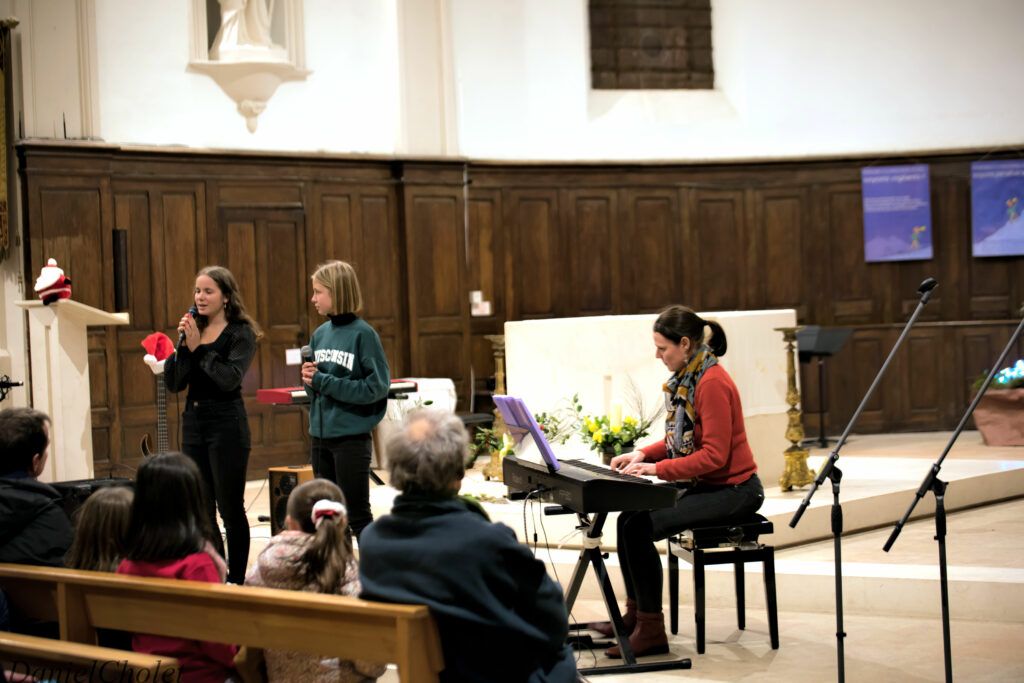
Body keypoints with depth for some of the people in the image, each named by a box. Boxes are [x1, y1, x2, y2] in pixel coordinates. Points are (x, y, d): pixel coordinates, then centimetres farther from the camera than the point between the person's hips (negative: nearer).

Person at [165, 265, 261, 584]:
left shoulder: (241, 333, -6)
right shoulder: (193, 330, 11)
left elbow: (230, 378, -20)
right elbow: (173, 383, 4)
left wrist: (198, 348, -17)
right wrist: (182, 345, -8)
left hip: (227, 426, -6)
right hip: (193, 424, 6)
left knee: (230, 508, -1)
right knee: (201, 510, 9)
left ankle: (236, 580, 7)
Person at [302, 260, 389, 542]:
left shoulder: (363, 334, -10)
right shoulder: (320, 334, 8)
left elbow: (377, 386, -15)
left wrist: (324, 382, -14)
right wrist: (310, 378, -8)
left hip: (352, 436, -6)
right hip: (321, 435, 6)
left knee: (357, 515, 0)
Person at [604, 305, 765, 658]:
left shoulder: (713, 383, -21)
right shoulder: (687, 378, 10)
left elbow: (714, 455, -25)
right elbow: (683, 440, 18)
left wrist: (658, 468, -24)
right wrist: (643, 454, 3)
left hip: (733, 490, -9)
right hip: (706, 484, 9)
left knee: (641, 528, -19)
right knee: (628, 518, 1)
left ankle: (651, 630, -9)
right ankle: (636, 612, 15)